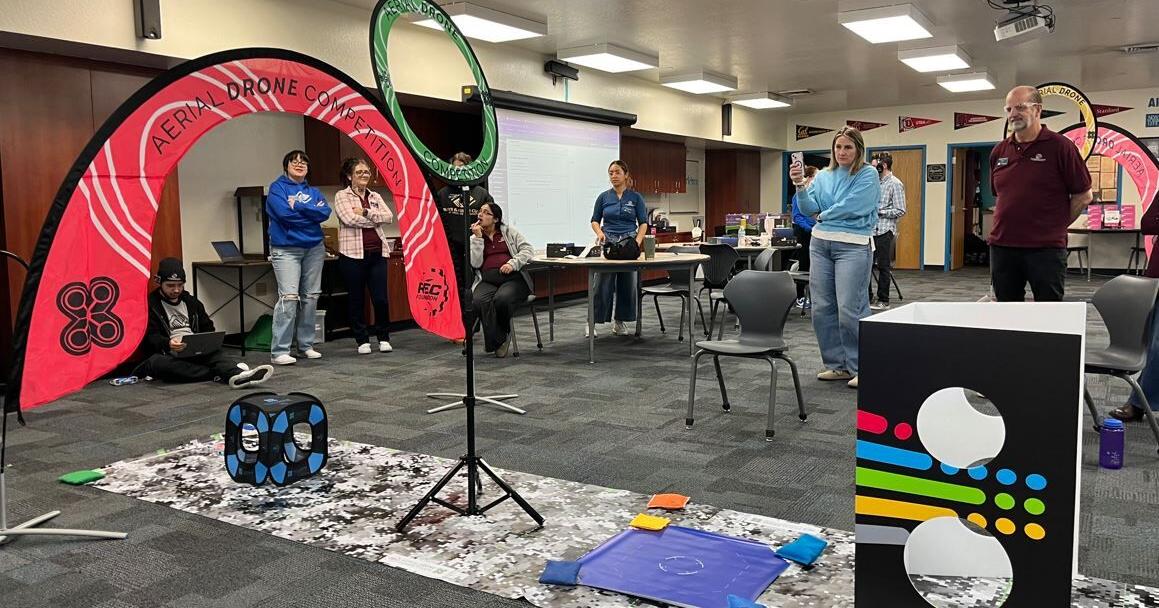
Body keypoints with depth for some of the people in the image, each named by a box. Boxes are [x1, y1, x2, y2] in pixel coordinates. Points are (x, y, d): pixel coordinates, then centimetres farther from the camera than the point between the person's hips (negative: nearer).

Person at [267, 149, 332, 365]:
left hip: (314, 248, 6)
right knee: (289, 297, -14)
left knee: (311, 297, 7)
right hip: (286, 249, -5)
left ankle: (306, 345, 17)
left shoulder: (313, 191, 15)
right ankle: (279, 351, -12)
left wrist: (298, 206, -13)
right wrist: (311, 213, -6)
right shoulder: (277, 188, 1)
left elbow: (325, 212, -4)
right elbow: (284, 212, -16)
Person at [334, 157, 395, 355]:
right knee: (356, 299, 4)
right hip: (353, 254, -3)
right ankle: (362, 340, 15)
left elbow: (389, 216, 0)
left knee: (381, 298, -1)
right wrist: (376, 219, -6)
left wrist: (366, 212, -11)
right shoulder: (342, 196, 3)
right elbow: (349, 219, -14)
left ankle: (384, 338, 15)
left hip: (377, 253, 3)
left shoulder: (375, 196, 16)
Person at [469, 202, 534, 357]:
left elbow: (528, 250, 5)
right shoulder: (474, 238, 18)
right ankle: (498, 340, -19)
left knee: (502, 299, -35)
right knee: (479, 301, -33)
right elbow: (475, 263, 2)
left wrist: (513, 263, -11)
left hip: (513, 277, -1)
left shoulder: (509, 232, 16)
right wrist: (478, 237, 0)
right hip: (487, 280, 1)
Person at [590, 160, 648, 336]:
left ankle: (619, 323, 15)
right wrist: (600, 233, -13)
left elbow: (643, 223, 1)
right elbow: (595, 220, 8)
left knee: (627, 285, 4)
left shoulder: (636, 197, 1)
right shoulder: (603, 197, 3)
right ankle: (595, 322, 0)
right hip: (607, 243, 0)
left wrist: (638, 241, -14)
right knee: (602, 284, -5)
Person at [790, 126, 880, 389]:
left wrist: (824, 215, 0)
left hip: (853, 246, -6)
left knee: (850, 310, -10)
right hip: (820, 244, 6)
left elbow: (851, 207, -14)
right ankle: (837, 365, 18)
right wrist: (800, 185, -13)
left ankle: (860, 367, 2)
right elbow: (809, 208, 3)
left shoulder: (868, 175, -2)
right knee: (822, 308, 6)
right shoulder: (823, 176, 13)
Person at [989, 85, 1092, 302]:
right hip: (1002, 246, 5)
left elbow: (1083, 196, -1)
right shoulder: (999, 151, 10)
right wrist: (1009, 223, 11)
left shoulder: (1060, 146, -5)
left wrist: (1055, 226, 0)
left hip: (1046, 249, -5)